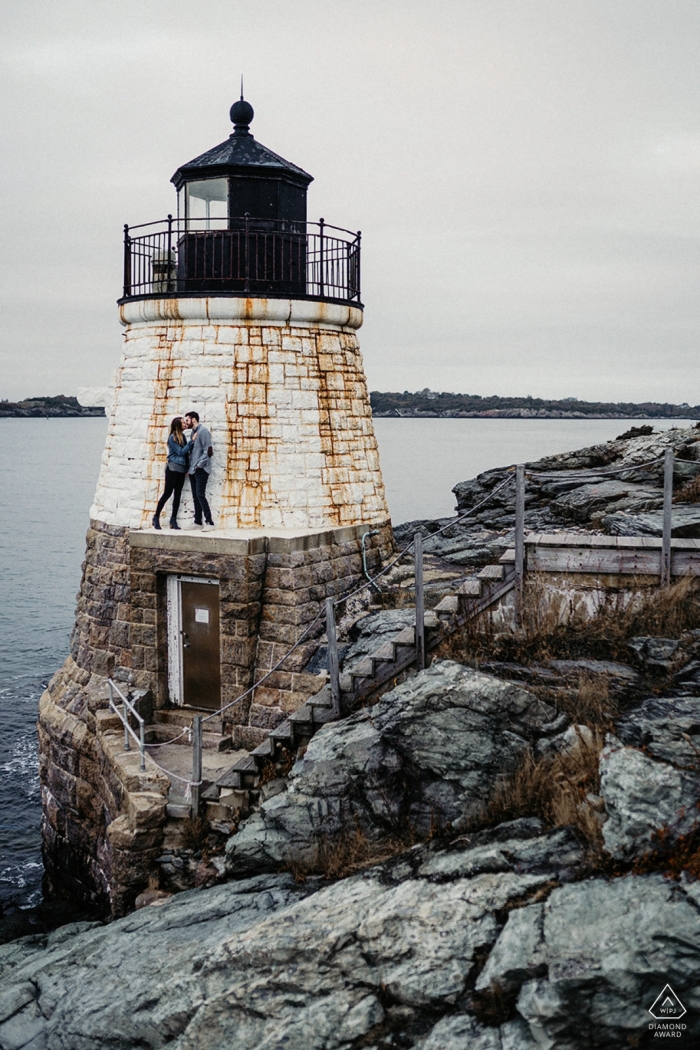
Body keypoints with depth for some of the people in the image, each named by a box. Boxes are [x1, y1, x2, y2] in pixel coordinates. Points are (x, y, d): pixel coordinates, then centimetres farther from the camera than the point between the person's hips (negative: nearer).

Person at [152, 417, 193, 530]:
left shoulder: (182, 436, 11)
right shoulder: (172, 437, -9)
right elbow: (181, 452, -13)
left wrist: (187, 468, 7)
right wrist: (192, 441, -14)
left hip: (181, 469, 6)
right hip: (172, 468, -6)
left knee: (177, 494, 4)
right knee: (167, 493, -5)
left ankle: (173, 520, 8)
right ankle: (156, 517, 6)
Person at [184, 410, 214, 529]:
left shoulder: (203, 431, -9)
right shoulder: (193, 432, 17)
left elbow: (208, 451, -15)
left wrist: (199, 464, -17)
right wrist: (189, 467, 12)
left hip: (201, 469, -9)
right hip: (193, 470, 9)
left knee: (200, 495, -14)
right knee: (195, 496, 8)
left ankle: (209, 522, -14)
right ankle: (198, 522, 11)